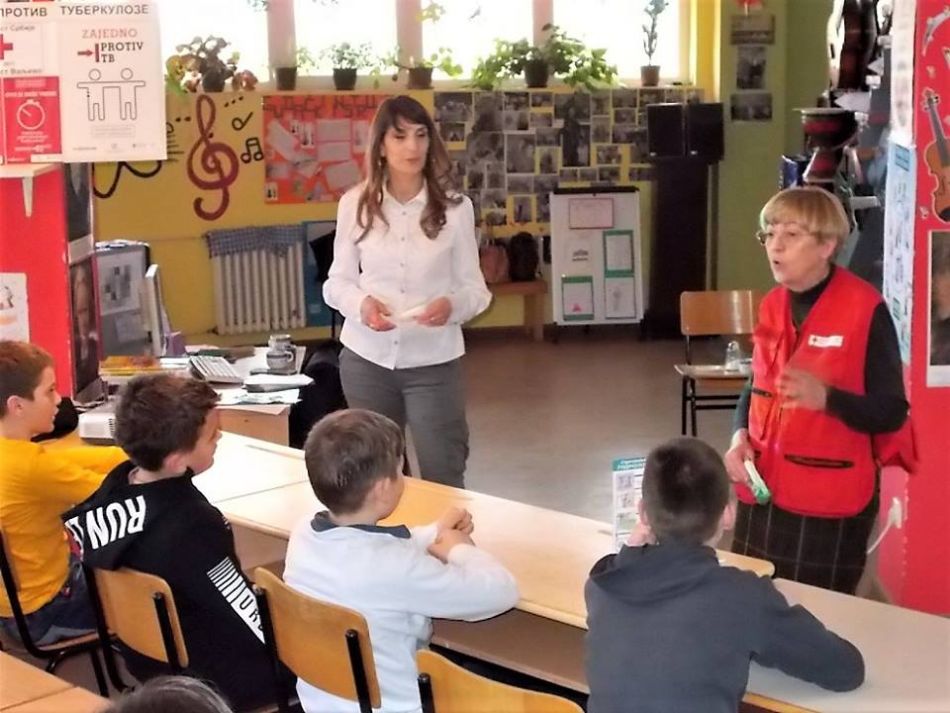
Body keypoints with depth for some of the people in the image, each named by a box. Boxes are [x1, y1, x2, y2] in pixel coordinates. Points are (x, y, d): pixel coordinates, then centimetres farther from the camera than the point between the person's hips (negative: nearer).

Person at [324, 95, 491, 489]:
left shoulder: (455, 207, -5)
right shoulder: (354, 204, -1)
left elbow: (474, 287, -1)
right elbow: (337, 281, 5)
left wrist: (453, 304, -23)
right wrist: (361, 303, -17)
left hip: (434, 362, -1)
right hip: (366, 358, 1)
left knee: (444, 478, 4)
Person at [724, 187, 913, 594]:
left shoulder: (865, 309, -13)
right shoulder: (772, 306, 6)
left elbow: (891, 412, -12)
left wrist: (826, 398, -28)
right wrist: (740, 437, -1)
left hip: (831, 501, -6)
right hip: (763, 491, 6)